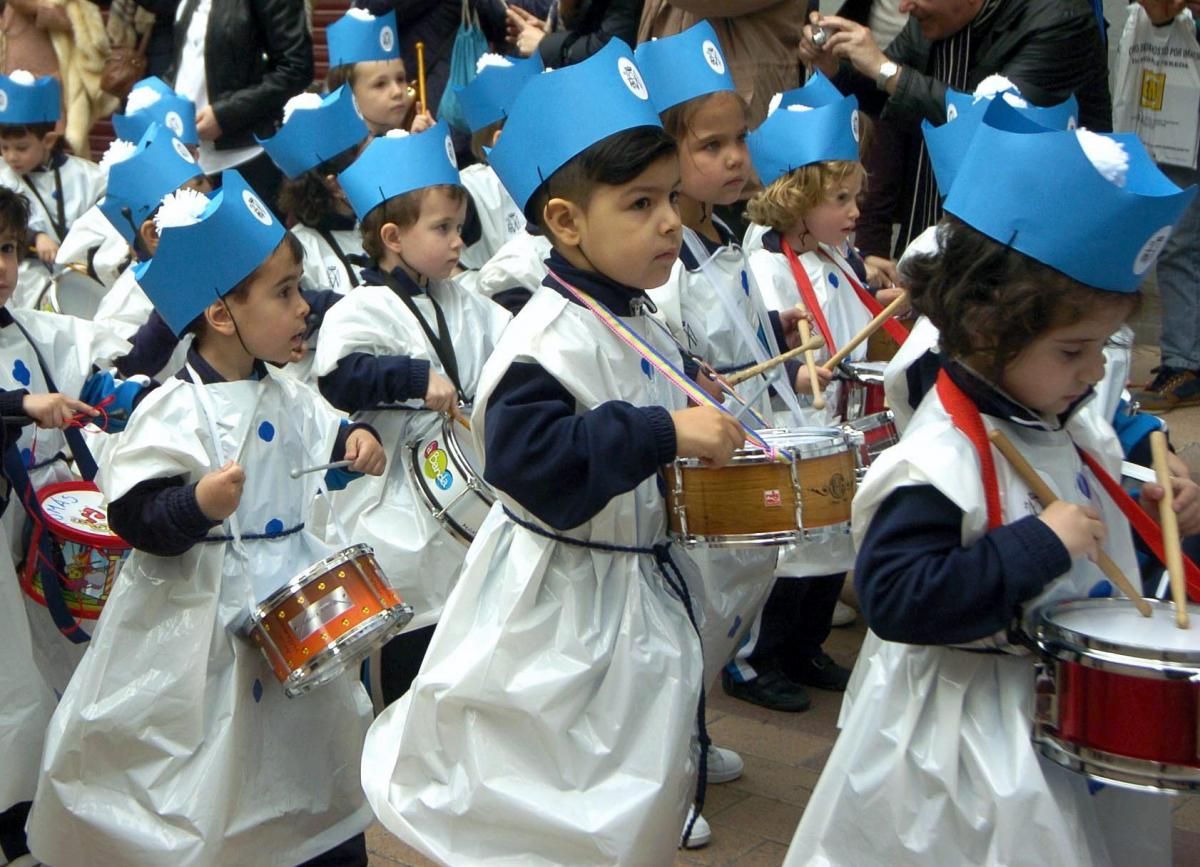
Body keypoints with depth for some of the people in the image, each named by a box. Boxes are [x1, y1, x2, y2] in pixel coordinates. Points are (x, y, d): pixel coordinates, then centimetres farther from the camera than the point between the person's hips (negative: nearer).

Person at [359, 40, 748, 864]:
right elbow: (527, 457, -37)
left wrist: (708, 435, 8)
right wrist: (664, 434, -36)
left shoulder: (639, 327, 5)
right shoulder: (551, 336, -25)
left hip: (643, 599, 9)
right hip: (558, 612, -9)